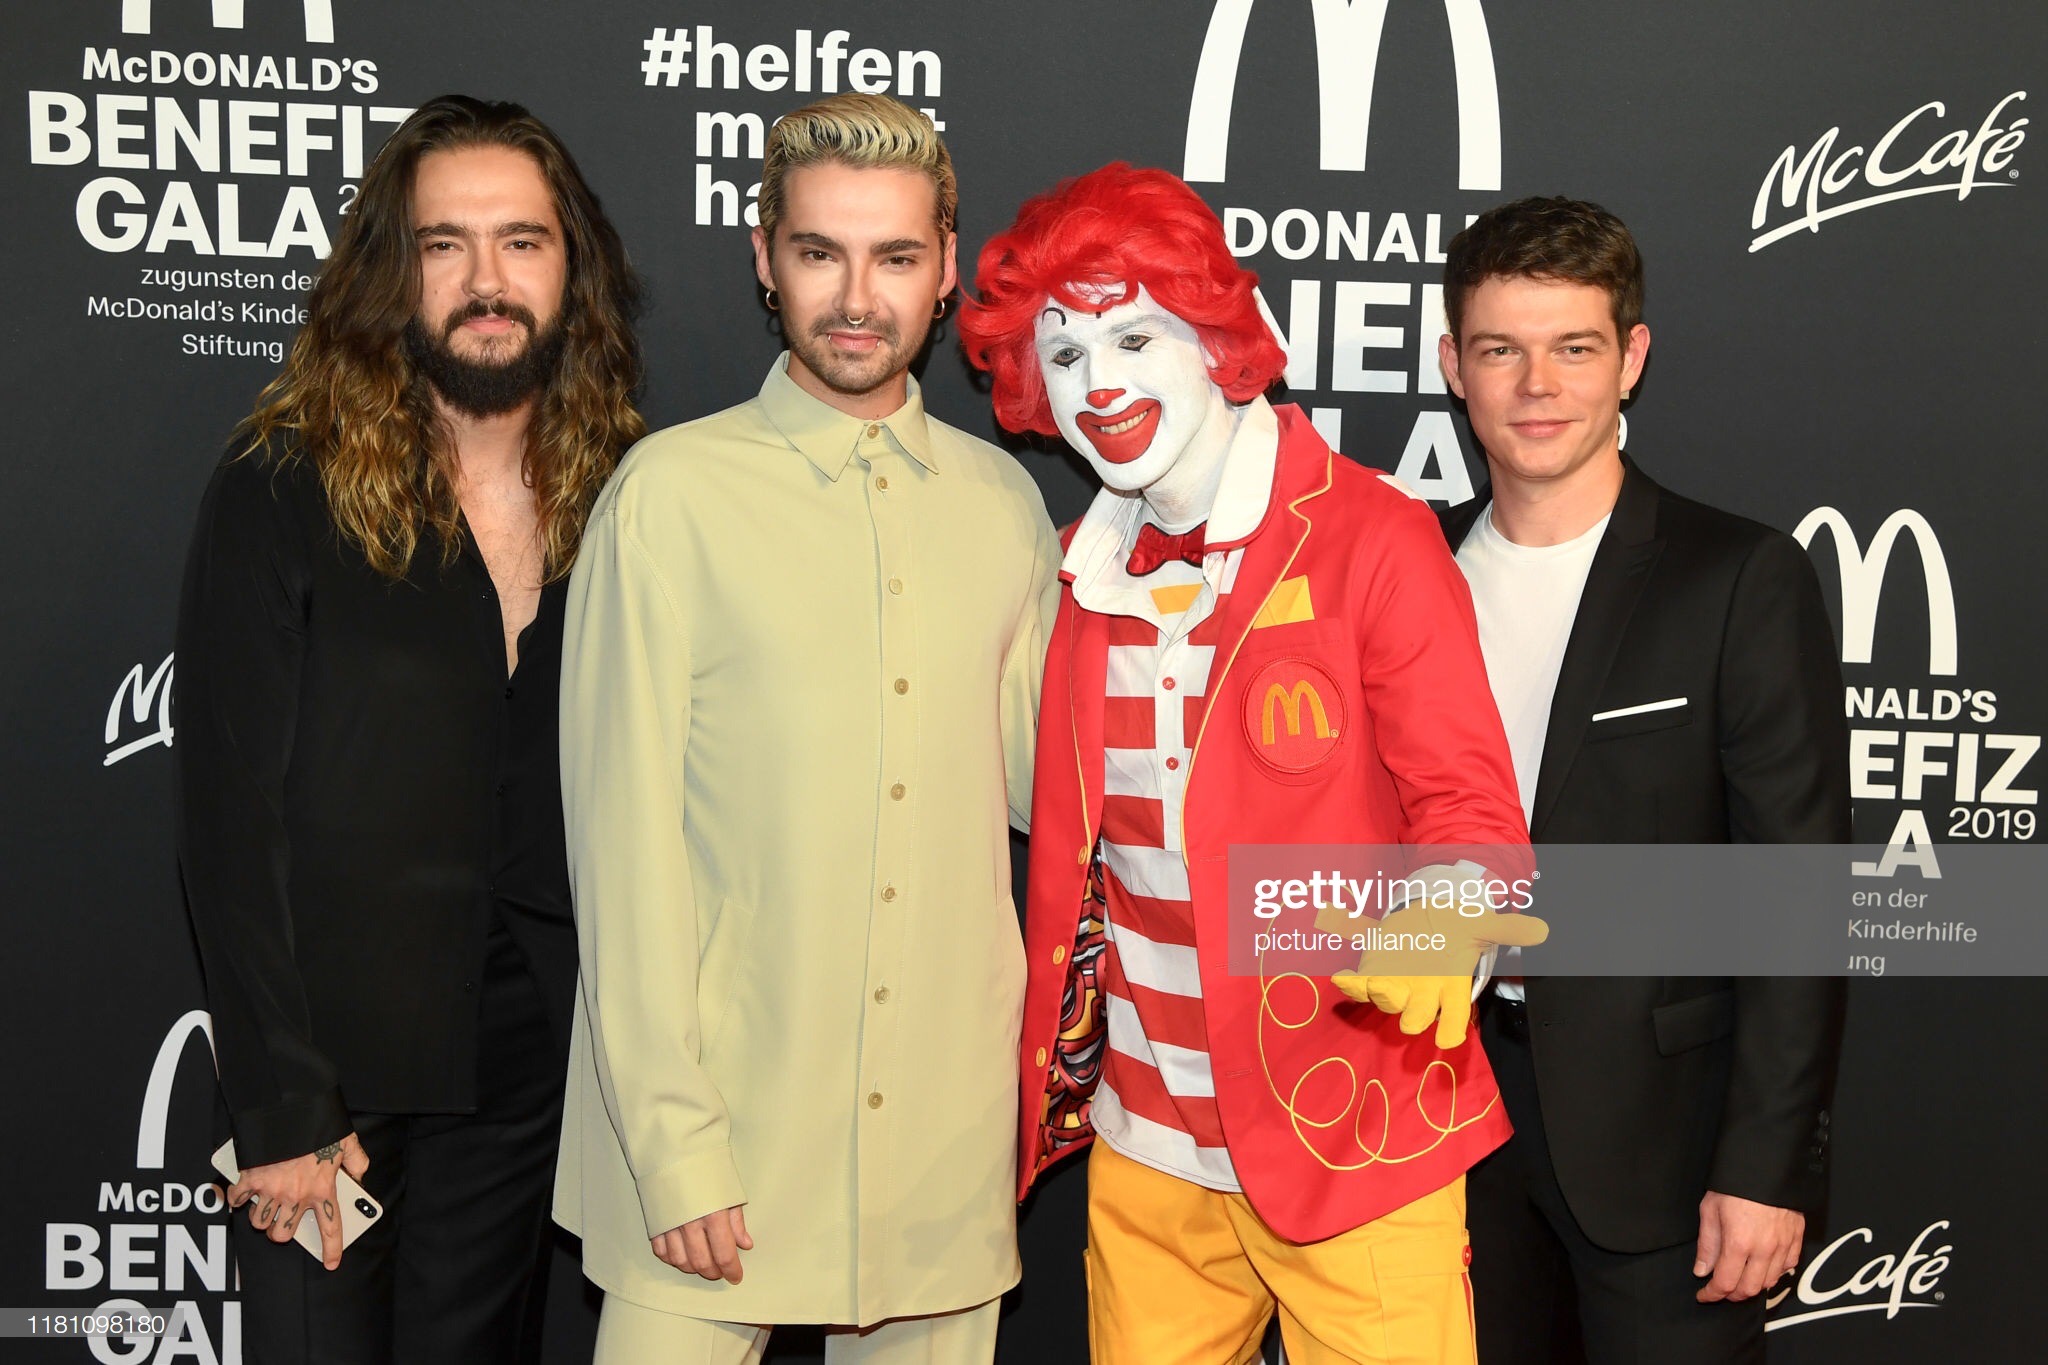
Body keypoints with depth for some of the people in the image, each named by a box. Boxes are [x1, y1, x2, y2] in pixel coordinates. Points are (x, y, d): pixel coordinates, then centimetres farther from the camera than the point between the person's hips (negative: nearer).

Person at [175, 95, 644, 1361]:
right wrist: (285, 1112, -13)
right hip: (333, 1075, -3)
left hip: (525, 1068, 3)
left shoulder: (618, 506, 2)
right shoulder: (282, 496, -8)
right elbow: (233, 826, -10)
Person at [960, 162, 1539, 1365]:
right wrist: (1054, 1078, 11)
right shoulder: (1087, 574, 8)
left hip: (1346, 1142, -5)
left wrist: (1424, 935, -31)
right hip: (1143, 1149, 5)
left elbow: (1467, 799, -13)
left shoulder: (1370, 536, -9)